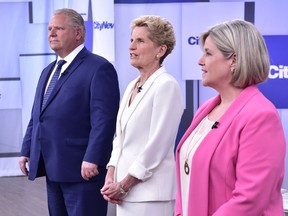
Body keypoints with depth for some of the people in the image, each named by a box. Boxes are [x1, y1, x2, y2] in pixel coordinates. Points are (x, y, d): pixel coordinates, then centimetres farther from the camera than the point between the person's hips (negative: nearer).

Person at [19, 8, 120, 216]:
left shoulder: (99, 68, -9)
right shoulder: (48, 71, 20)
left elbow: (104, 119, -17)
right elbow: (37, 116, 21)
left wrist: (92, 159, -22)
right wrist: (27, 150, 14)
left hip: (82, 168, -8)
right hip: (53, 168, 8)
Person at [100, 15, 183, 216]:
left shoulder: (166, 85, -13)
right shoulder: (132, 86, 12)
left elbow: (157, 146, -17)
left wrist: (124, 185, -13)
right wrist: (111, 176, 1)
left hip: (150, 193, -7)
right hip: (126, 191, 7)